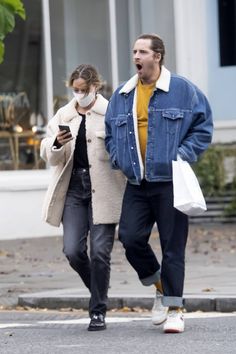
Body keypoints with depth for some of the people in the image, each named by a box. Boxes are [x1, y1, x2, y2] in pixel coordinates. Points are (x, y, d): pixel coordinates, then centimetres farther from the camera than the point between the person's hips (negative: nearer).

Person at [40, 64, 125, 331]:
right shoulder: (63, 115, 13)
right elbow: (48, 156, 14)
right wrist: (57, 144, -10)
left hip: (103, 191, -4)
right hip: (73, 189, 4)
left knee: (100, 251, -6)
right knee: (72, 250, -4)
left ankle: (98, 312, 5)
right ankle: (99, 293, 23)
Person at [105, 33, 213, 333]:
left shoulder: (182, 90, -1)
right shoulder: (122, 95, 11)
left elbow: (203, 127, 1)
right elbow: (110, 133, 21)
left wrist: (183, 156, -10)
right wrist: (119, 158, 4)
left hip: (170, 182, -4)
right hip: (136, 184, 4)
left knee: (173, 245, -1)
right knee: (130, 238, -8)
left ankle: (174, 308, 8)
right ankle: (160, 286, 17)